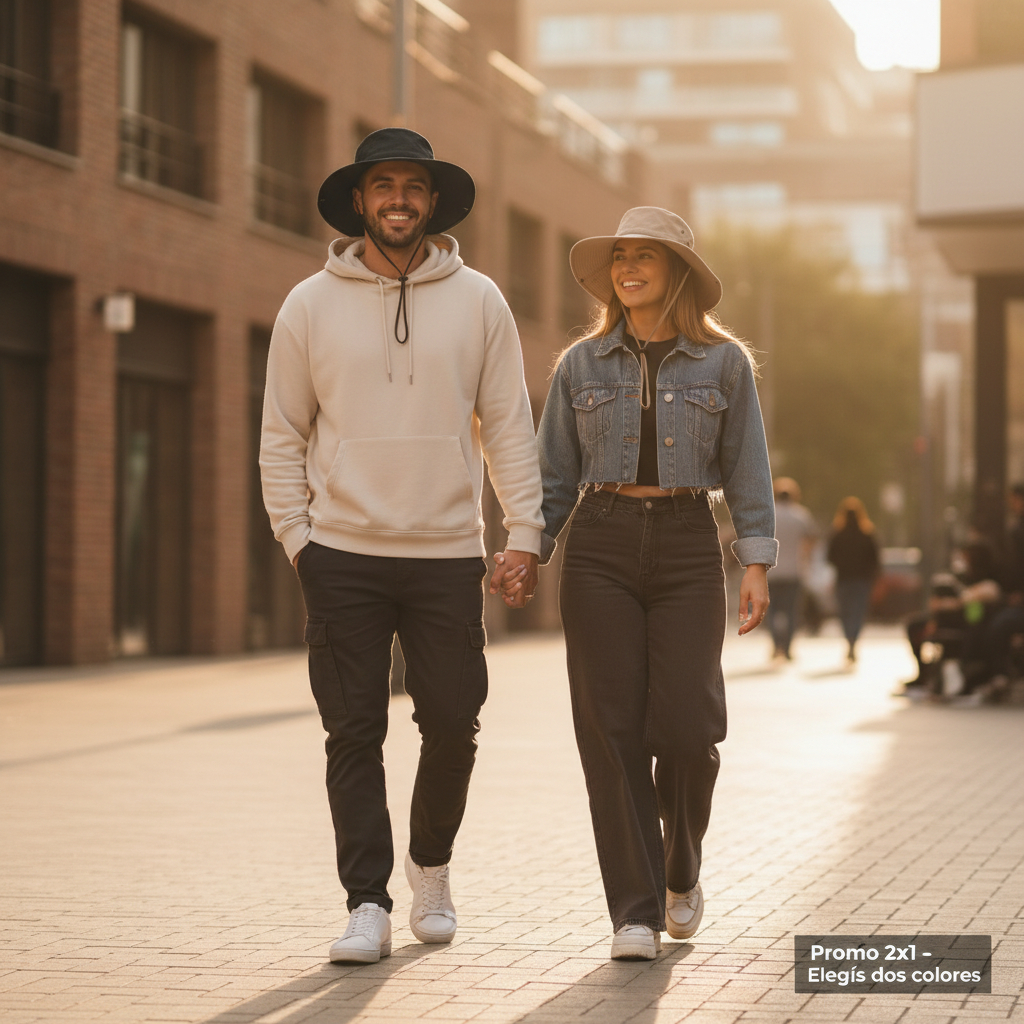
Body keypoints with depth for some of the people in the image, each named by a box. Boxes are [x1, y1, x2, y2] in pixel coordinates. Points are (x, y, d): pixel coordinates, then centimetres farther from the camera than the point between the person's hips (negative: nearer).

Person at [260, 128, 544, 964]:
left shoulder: (478, 301, 5)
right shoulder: (311, 306, 3)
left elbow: (509, 425, 6)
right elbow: (282, 437, 7)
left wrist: (525, 533, -2)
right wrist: (297, 540, -1)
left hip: (448, 557, 1)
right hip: (343, 557, -1)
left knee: (452, 726, 3)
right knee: (354, 733, -2)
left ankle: (431, 865, 28)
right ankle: (368, 904, 4)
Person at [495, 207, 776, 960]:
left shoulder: (724, 362, 5)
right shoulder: (583, 365, 8)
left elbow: (747, 472, 4)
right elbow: (556, 475, 9)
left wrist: (757, 567, -5)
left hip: (687, 547, -1)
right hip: (601, 549, 1)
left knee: (687, 726, -9)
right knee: (613, 730, -5)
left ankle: (681, 867, 20)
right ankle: (637, 911, -1)